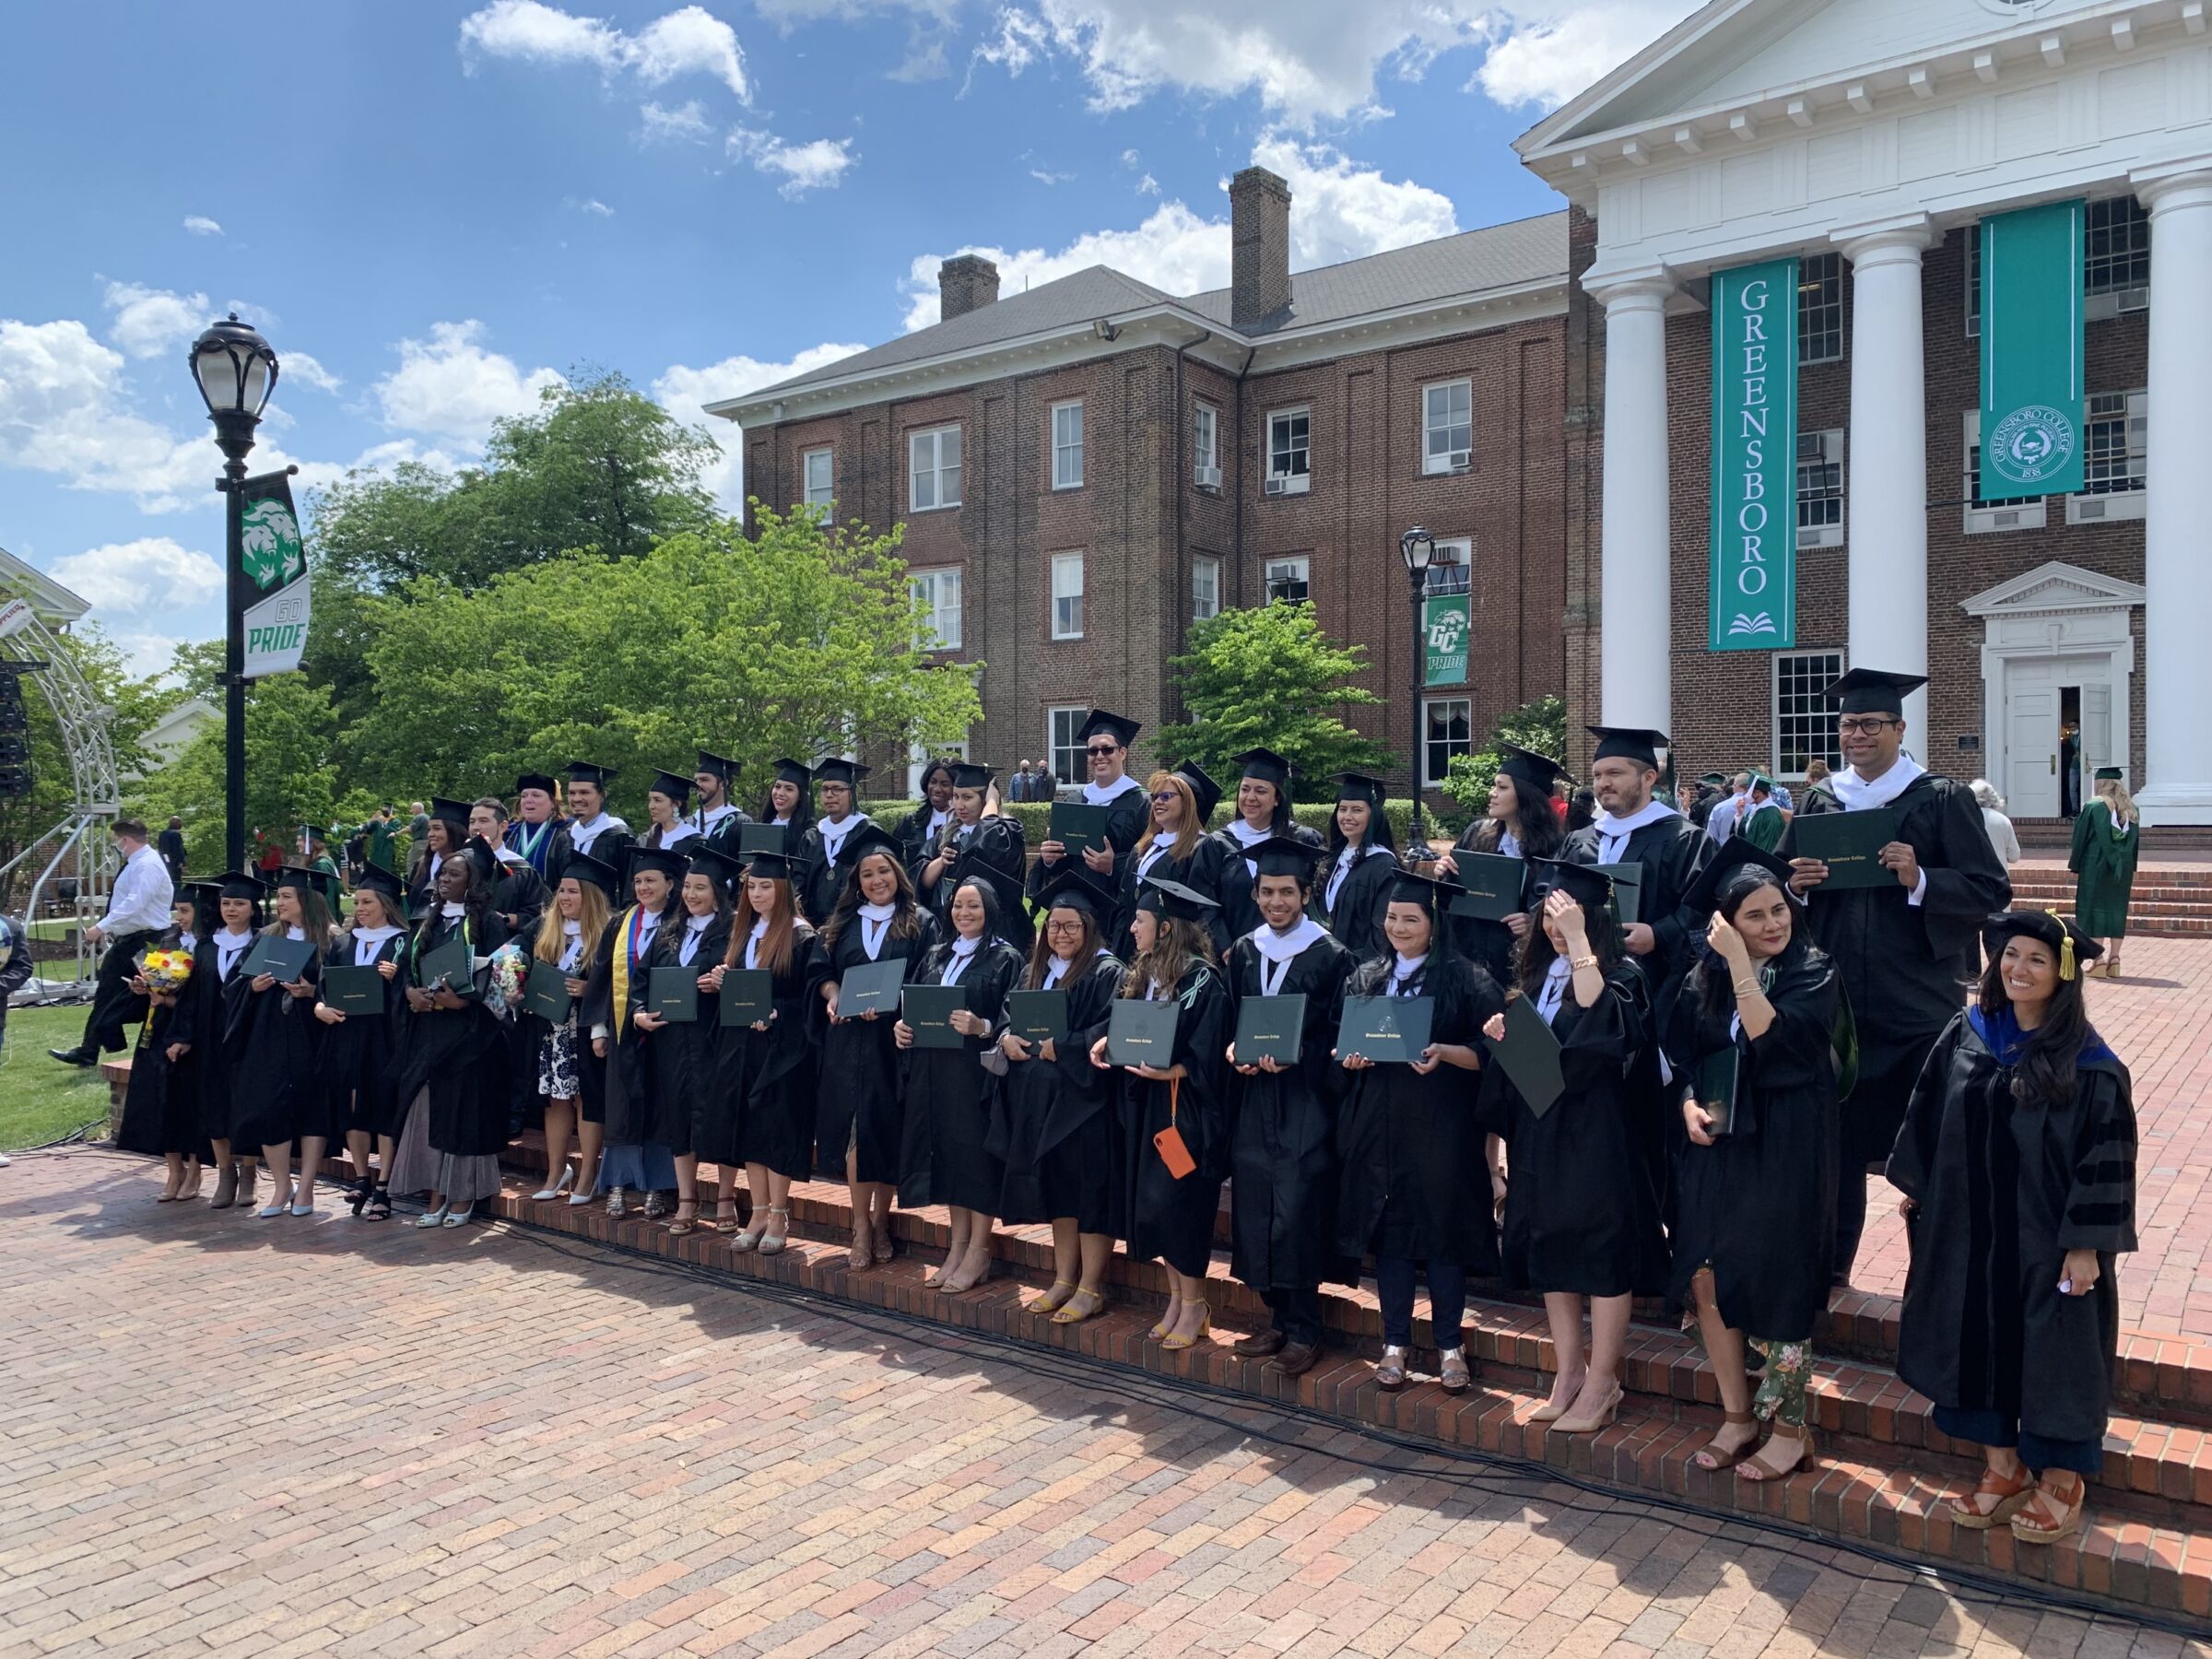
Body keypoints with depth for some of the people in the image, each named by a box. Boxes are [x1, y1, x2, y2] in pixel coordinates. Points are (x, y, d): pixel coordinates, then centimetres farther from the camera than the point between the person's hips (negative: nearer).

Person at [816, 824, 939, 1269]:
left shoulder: (920, 923, 3)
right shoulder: (843, 923, 13)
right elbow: (826, 971, 13)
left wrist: (889, 1004, -17)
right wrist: (832, 996, -8)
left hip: (896, 1040, -2)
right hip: (848, 1040, 2)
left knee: (889, 1130, 1)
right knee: (857, 1127, -3)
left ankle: (880, 1220, 16)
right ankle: (861, 1225, 4)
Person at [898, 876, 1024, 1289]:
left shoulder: (1005, 958, -4)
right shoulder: (936, 956, 14)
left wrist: (980, 1027, -25)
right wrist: (902, 1026, -1)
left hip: (978, 1072, -6)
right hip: (935, 1072, 6)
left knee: (977, 1156, -2)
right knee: (948, 1155, 10)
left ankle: (977, 1255, 7)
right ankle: (957, 1247, 19)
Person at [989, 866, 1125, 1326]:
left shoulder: (1107, 973, -8)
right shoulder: (1034, 972, 16)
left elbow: (1112, 1030, -18)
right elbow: (1005, 1014, 17)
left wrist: (1060, 1047, -19)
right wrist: (1006, 1038, -4)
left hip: (1085, 1099, -7)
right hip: (1040, 1100, 7)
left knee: (1089, 1189, -3)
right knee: (1055, 1186, 13)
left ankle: (1091, 1288, 6)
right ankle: (1064, 1281, 23)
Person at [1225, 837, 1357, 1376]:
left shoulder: (1330, 957, -5)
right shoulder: (1243, 952, 9)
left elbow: (1337, 1039, -6)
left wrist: (1291, 1059, -20)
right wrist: (1234, 1050, -6)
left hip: (1305, 1103, -5)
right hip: (1252, 1102, 5)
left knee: (1298, 1215, -7)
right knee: (1254, 1212, 7)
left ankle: (1304, 1331, 6)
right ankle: (1280, 1319, 22)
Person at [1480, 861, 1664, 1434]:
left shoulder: (1620, 974, -9)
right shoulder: (1537, 973, 9)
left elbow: (1595, 1013, -31)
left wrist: (1577, 939, -30)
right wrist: (1501, 1033, -3)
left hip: (1594, 1132, -7)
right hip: (1539, 1129, 7)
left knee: (1601, 1255, 1)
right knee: (1549, 1249, 11)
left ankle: (1602, 1383, 11)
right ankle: (1569, 1374, 22)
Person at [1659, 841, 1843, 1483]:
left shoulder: (1813, 972, -7)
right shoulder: (1703, 978, 6)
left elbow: (1768, 1035, -23)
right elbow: (1681, 1055, 11)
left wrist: (1739, 961, -22)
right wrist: (1689, 1104, -7)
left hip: (1782, 1147, -4)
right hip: (1715, 1143, 5)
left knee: (1776, 1284, 2)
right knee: (1706, 1280, 4)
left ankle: (1788, 1428, 18)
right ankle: (1737, 1416, 19)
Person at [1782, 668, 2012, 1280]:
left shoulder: (1942, 799, -2)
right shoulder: (1819, 801, 9)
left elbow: (1990, 891, -6)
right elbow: (1779, 884, 12)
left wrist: (1920, 880, -22)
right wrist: (1796, 884, -10)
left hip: (1918, 1000, -3)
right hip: (1837, 1000, 3)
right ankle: (1829, 1262, 22)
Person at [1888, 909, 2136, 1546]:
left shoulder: (2088, 1063, -14)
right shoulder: (1966, 1034, -1)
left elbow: (2106, 1155, -13)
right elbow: (1927, 1114, 8)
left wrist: (2087, 1243, -14)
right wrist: (1913, 1186, 11)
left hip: (2047, 1236, -4)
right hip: (1969, 1229, 4)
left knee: (2052, 1349, 7)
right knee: (1977, 1340, 12)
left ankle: (2061, 1479, 27)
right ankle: (2003, 1466, 29)